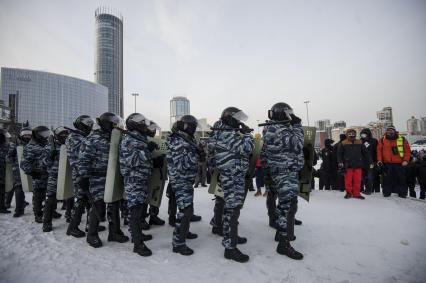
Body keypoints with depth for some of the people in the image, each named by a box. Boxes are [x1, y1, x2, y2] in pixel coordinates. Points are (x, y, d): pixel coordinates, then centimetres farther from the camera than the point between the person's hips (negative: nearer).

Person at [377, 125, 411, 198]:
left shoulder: (402, 139, 5)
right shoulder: (382, 140, 6)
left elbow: (407, 150, 2)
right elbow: (379, 150, 4)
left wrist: (406, 160, -8)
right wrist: (379, 160, -5)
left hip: (400, 163, 0)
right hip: (387, 163, 0)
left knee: (401, 178, 4)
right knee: (387, 179, 2)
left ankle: (402, 193, 13)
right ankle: (386, 192, 9)